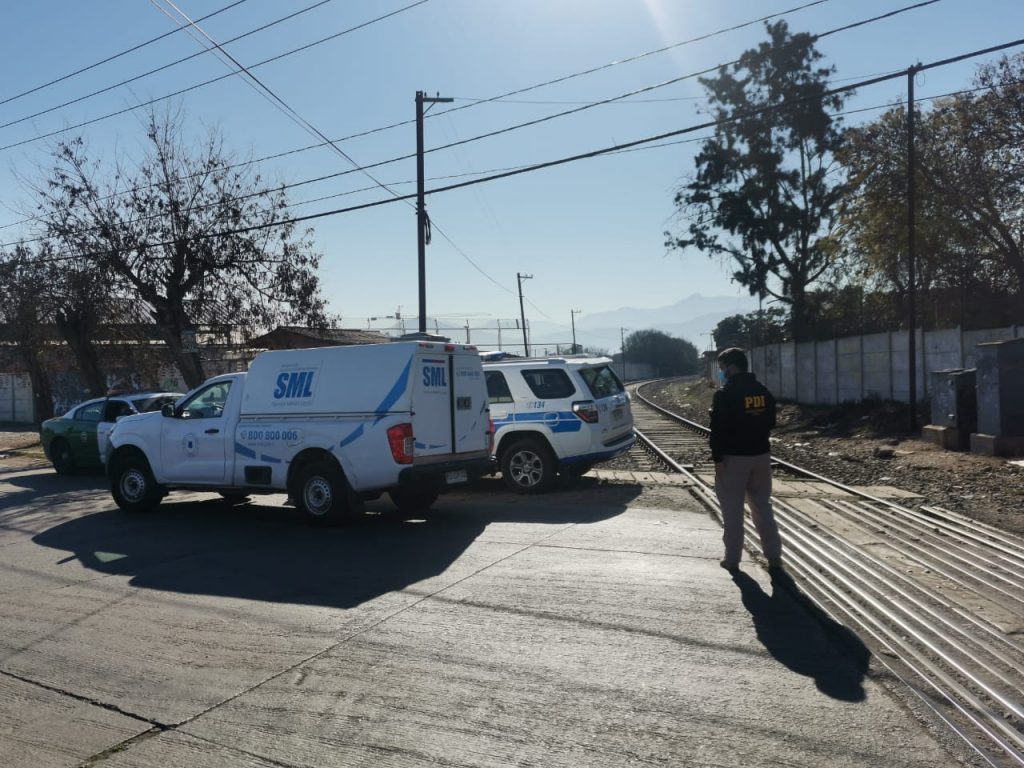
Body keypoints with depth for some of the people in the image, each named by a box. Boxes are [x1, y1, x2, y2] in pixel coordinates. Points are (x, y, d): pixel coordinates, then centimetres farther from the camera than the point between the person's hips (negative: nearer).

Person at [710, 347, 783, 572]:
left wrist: (717, 458, -13)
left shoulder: (725, 394, -14)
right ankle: (774, 556, 14)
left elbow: (718, 430, -17)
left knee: (732, 511, 3)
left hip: (733, 457, -6)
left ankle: (732, 558, 8)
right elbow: (770, 422, 15)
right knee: (763, 507, 14)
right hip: (761, 455, 6)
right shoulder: (763, 391, 7)